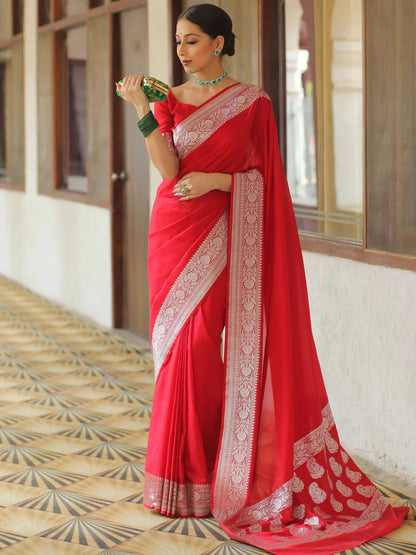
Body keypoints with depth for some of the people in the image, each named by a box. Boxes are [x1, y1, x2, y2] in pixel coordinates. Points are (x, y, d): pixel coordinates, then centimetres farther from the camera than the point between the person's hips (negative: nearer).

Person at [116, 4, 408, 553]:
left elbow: (264, 176, 0)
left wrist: (215, 180, -14)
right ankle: (181, 469, 15)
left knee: (198, 347, -7)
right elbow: (168, 168, -7)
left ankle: (201, 473, 6)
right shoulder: (170, 100, 8)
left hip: (221, 234, -3)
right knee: (177, 346, 5)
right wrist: (142, 111, -15)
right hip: (173, 231, 3)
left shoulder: (253, 102, 1)